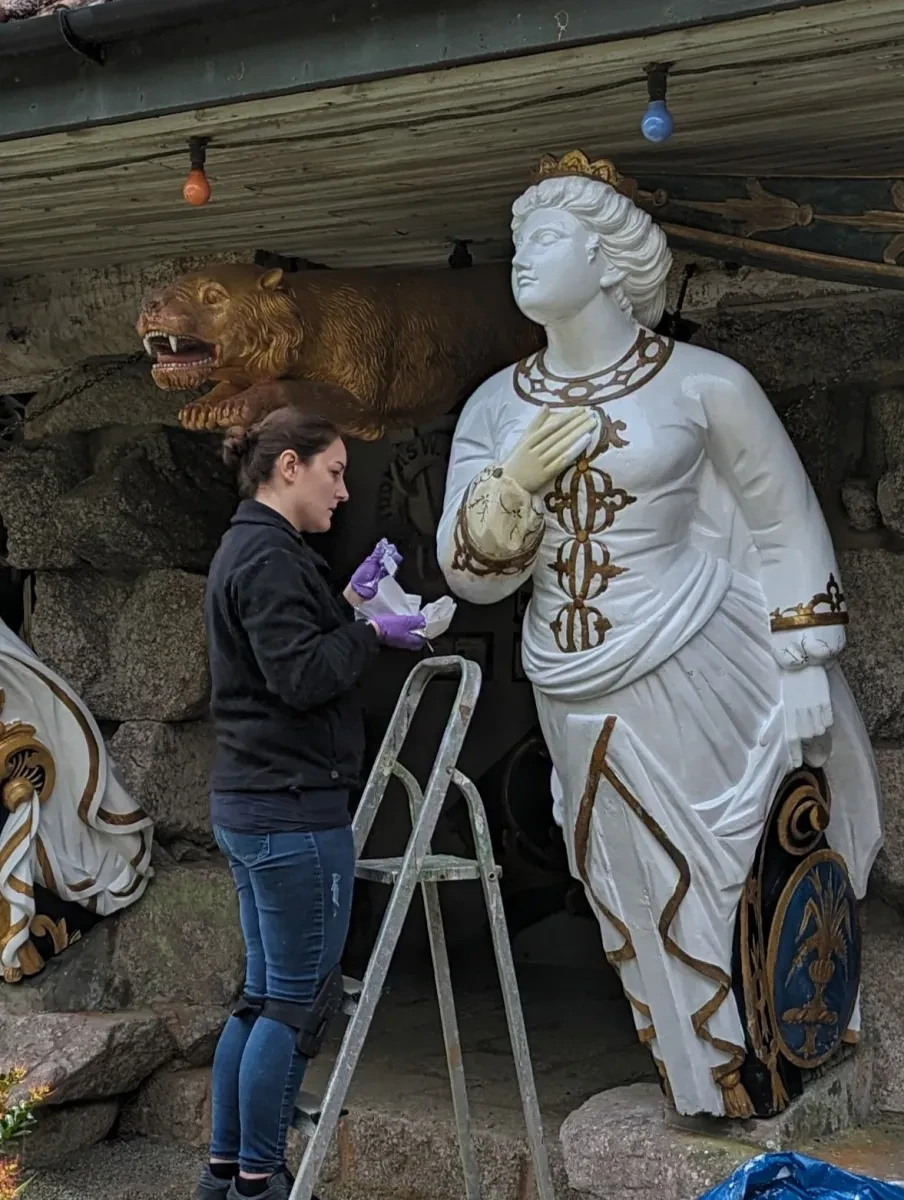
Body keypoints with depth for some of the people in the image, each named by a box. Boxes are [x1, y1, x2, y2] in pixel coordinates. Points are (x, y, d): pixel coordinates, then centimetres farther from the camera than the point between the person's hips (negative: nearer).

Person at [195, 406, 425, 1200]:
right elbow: (301, 676, -23)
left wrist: (350, 601, 10)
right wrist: (372, 631, -11)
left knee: (265, 993, 16)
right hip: (293, 807, -10)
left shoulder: (248, 550, 17)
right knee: (303, 998, 0)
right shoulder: (270, 557, -15)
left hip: (249, 804, 10)